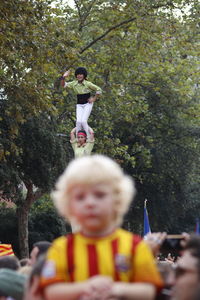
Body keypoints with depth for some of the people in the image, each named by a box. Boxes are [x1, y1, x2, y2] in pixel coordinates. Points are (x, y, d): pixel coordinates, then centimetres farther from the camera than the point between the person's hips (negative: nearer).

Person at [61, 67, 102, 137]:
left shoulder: (88, 84, -9)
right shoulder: (74, 84, 2)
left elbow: (99, 90, -3)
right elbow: (63, 85, 4)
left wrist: (94, 99, -5)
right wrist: (63, 77, -13)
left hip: (87, 104, -3)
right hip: (79, 105, 3)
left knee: (83, 121, -17)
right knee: (78, 121, -13)